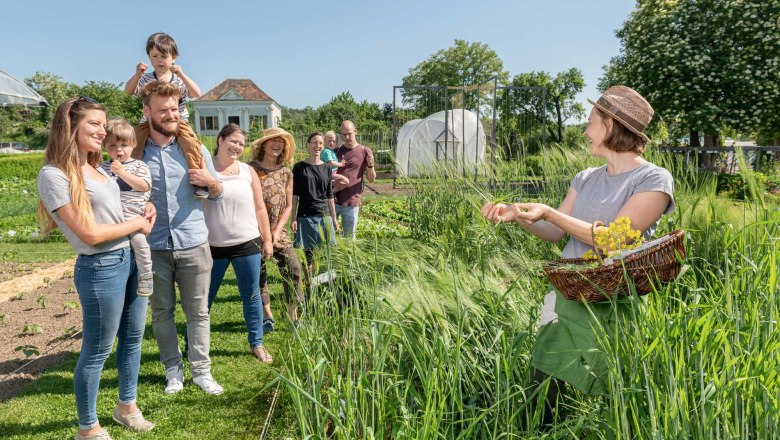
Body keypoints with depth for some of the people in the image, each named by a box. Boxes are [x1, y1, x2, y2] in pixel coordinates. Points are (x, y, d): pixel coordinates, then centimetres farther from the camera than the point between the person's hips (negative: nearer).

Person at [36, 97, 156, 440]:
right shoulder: (54, 175, -16)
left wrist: (145, 213, 1)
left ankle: (126, 406, 39)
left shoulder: (95, 168, 9)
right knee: (96, 352, 7)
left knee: (132, 338, 19)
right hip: (101, 269, -8)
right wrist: (138, 223, -7)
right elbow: (90, 234, -19)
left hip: (131, 259, 8)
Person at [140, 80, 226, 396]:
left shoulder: (195, 149, 3)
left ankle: (201, 370, 22)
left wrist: (210, 182, -12)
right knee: (162, 312, 13)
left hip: (194, 244, 1)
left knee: (198, 312, 8)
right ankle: (172, 368, 29)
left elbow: (217, 194, 11)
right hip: (153, 248, 0)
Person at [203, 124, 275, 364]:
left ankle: (256, 343, 23)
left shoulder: (248, 171, 6)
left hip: (247, 245, 2)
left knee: (252, 296, 9)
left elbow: (259, 209, 10)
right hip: (213, 246, -2)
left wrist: (267, 240, 8)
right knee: (204, 298, 10)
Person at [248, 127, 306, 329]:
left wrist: (277, 231, -5)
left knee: (293, 268, -7)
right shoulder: (250, 169, -5)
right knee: (258, 273, 4)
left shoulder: (286, 173, 6)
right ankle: (267, 315, 19)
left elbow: (288, 206, 7)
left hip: (277, 231, 3)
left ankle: (293, 316, 4)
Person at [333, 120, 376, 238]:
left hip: (352, 202, -1)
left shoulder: (365, 151, 2)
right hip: (333, 199, 1)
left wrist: (370, 165, -16)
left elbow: (371, 179, 3)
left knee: (349, 236, 7)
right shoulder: (336, 151, 8)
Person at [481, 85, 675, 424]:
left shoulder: (653, 180, -10)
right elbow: (554, 234, 13)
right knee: (543, 392, 10)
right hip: (565, 296, 6)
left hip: (612, 306, -6)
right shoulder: (586, 178, 11)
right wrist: (516, 215, -4)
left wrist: (548, 212, -22)